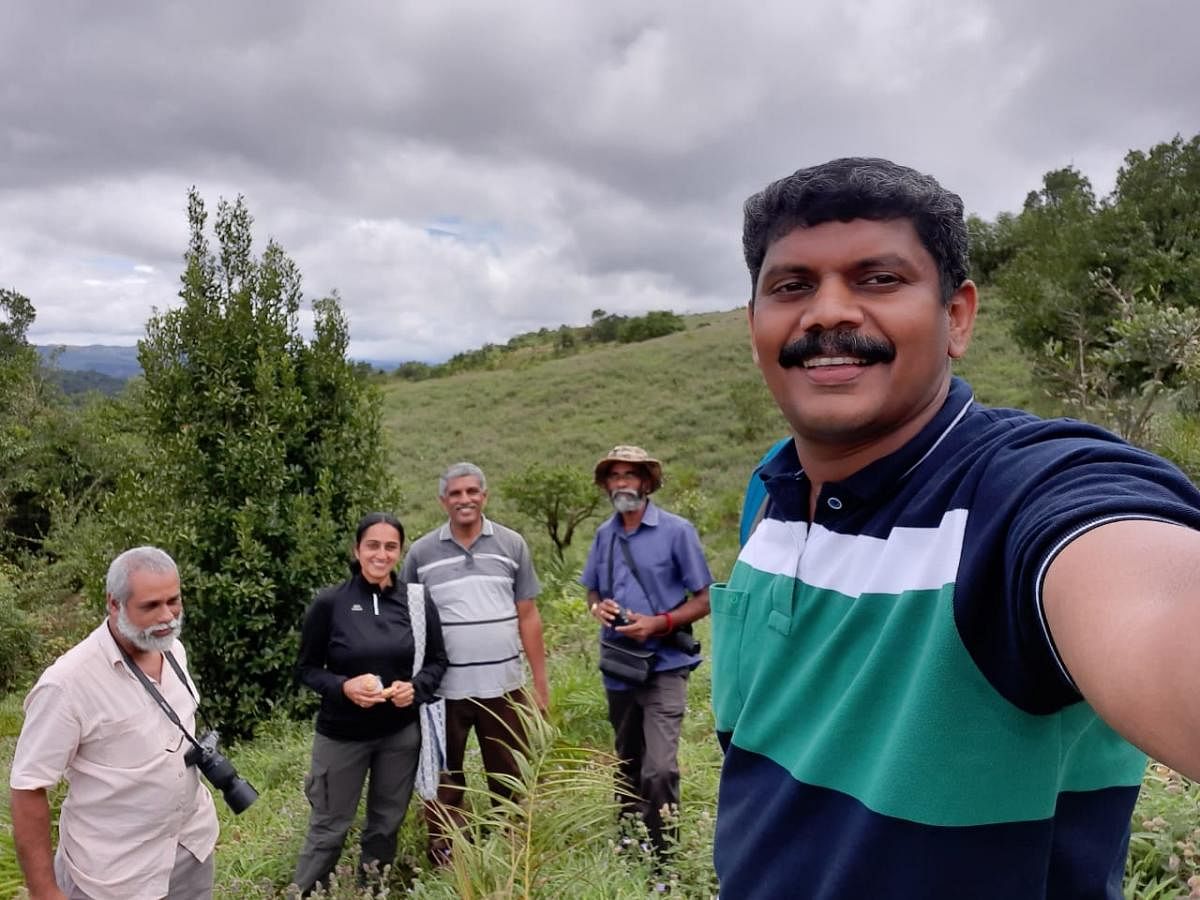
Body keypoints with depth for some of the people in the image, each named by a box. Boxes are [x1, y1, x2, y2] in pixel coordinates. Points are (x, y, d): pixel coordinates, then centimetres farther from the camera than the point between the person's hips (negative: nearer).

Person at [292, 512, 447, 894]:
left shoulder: (417, 601, -6)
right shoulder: (329, 603, -11)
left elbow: (437, 661, 4)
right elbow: (306, 668, -3)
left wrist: (416, 686, -15)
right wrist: (343, 687, -21)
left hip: (401, 733, 2)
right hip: (341, 734, -2)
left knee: (386, 824, 18)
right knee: (329, 827, 10)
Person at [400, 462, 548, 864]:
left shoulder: (512, 545, 1)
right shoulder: (421, 553, 0)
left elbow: (528, 616, 4)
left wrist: (541, 683, 2)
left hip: (503, 686, 1)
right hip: (443, 689, 0)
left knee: (511, 780, 12)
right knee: (444, 783, 12)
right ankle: (444, 864, 28)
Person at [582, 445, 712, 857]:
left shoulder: (676, 530, -8)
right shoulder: (604, 535, 6)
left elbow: (704, 601, -7)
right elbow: (592, 591, 17)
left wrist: (658, 623, -20)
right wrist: (597, 606, -6)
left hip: (663, 666, -5)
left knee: (658, 769, -12)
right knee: (627, 767, 19)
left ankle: (662, 857, 5)